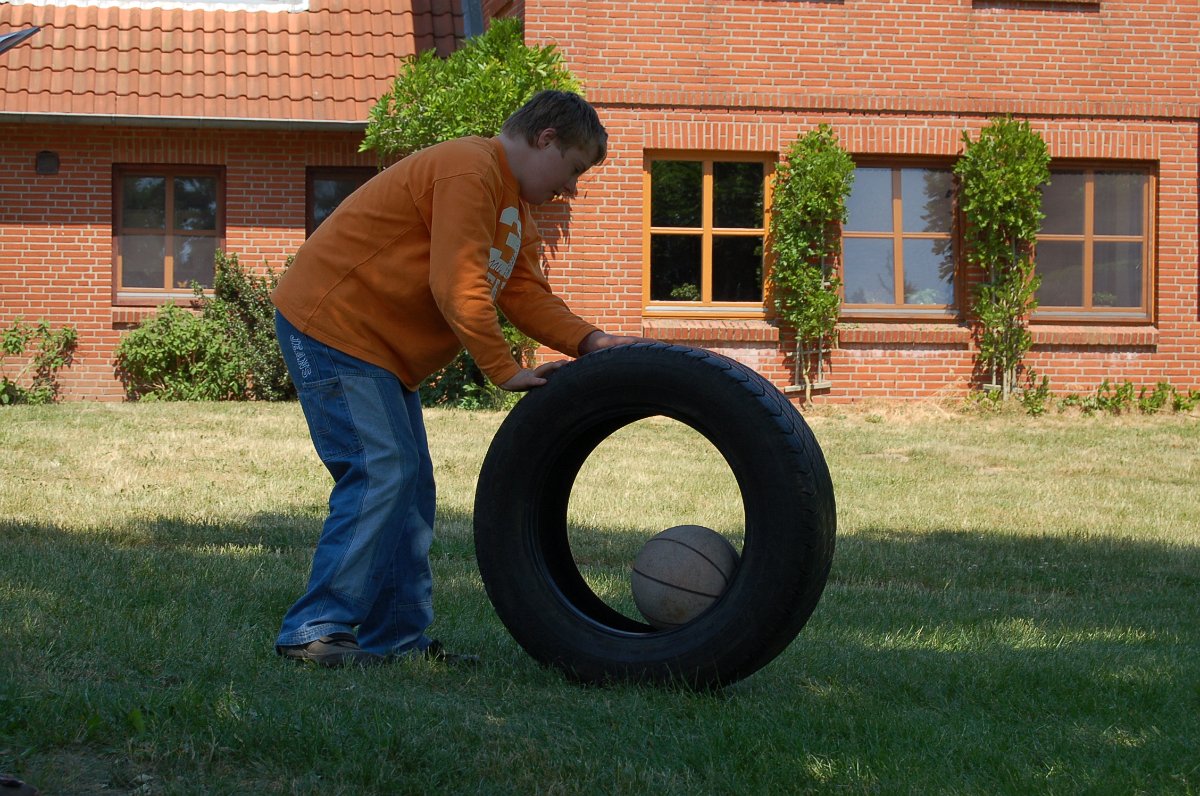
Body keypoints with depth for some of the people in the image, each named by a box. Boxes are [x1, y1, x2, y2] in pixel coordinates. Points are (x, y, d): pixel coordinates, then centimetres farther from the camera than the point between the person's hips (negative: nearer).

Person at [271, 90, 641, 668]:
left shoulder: (516, 206, 17)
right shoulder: (469, 171, -18)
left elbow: (525, 293, 6)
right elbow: (458, 287, -26)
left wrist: (589, 341, -9)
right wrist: (505, 371, -22)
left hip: (382, 350, 11)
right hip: (330, 327, -11)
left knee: (410, 485, 10)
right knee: (380, 474, -18)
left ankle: (398, 637, 15)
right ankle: (314, 632, -16)